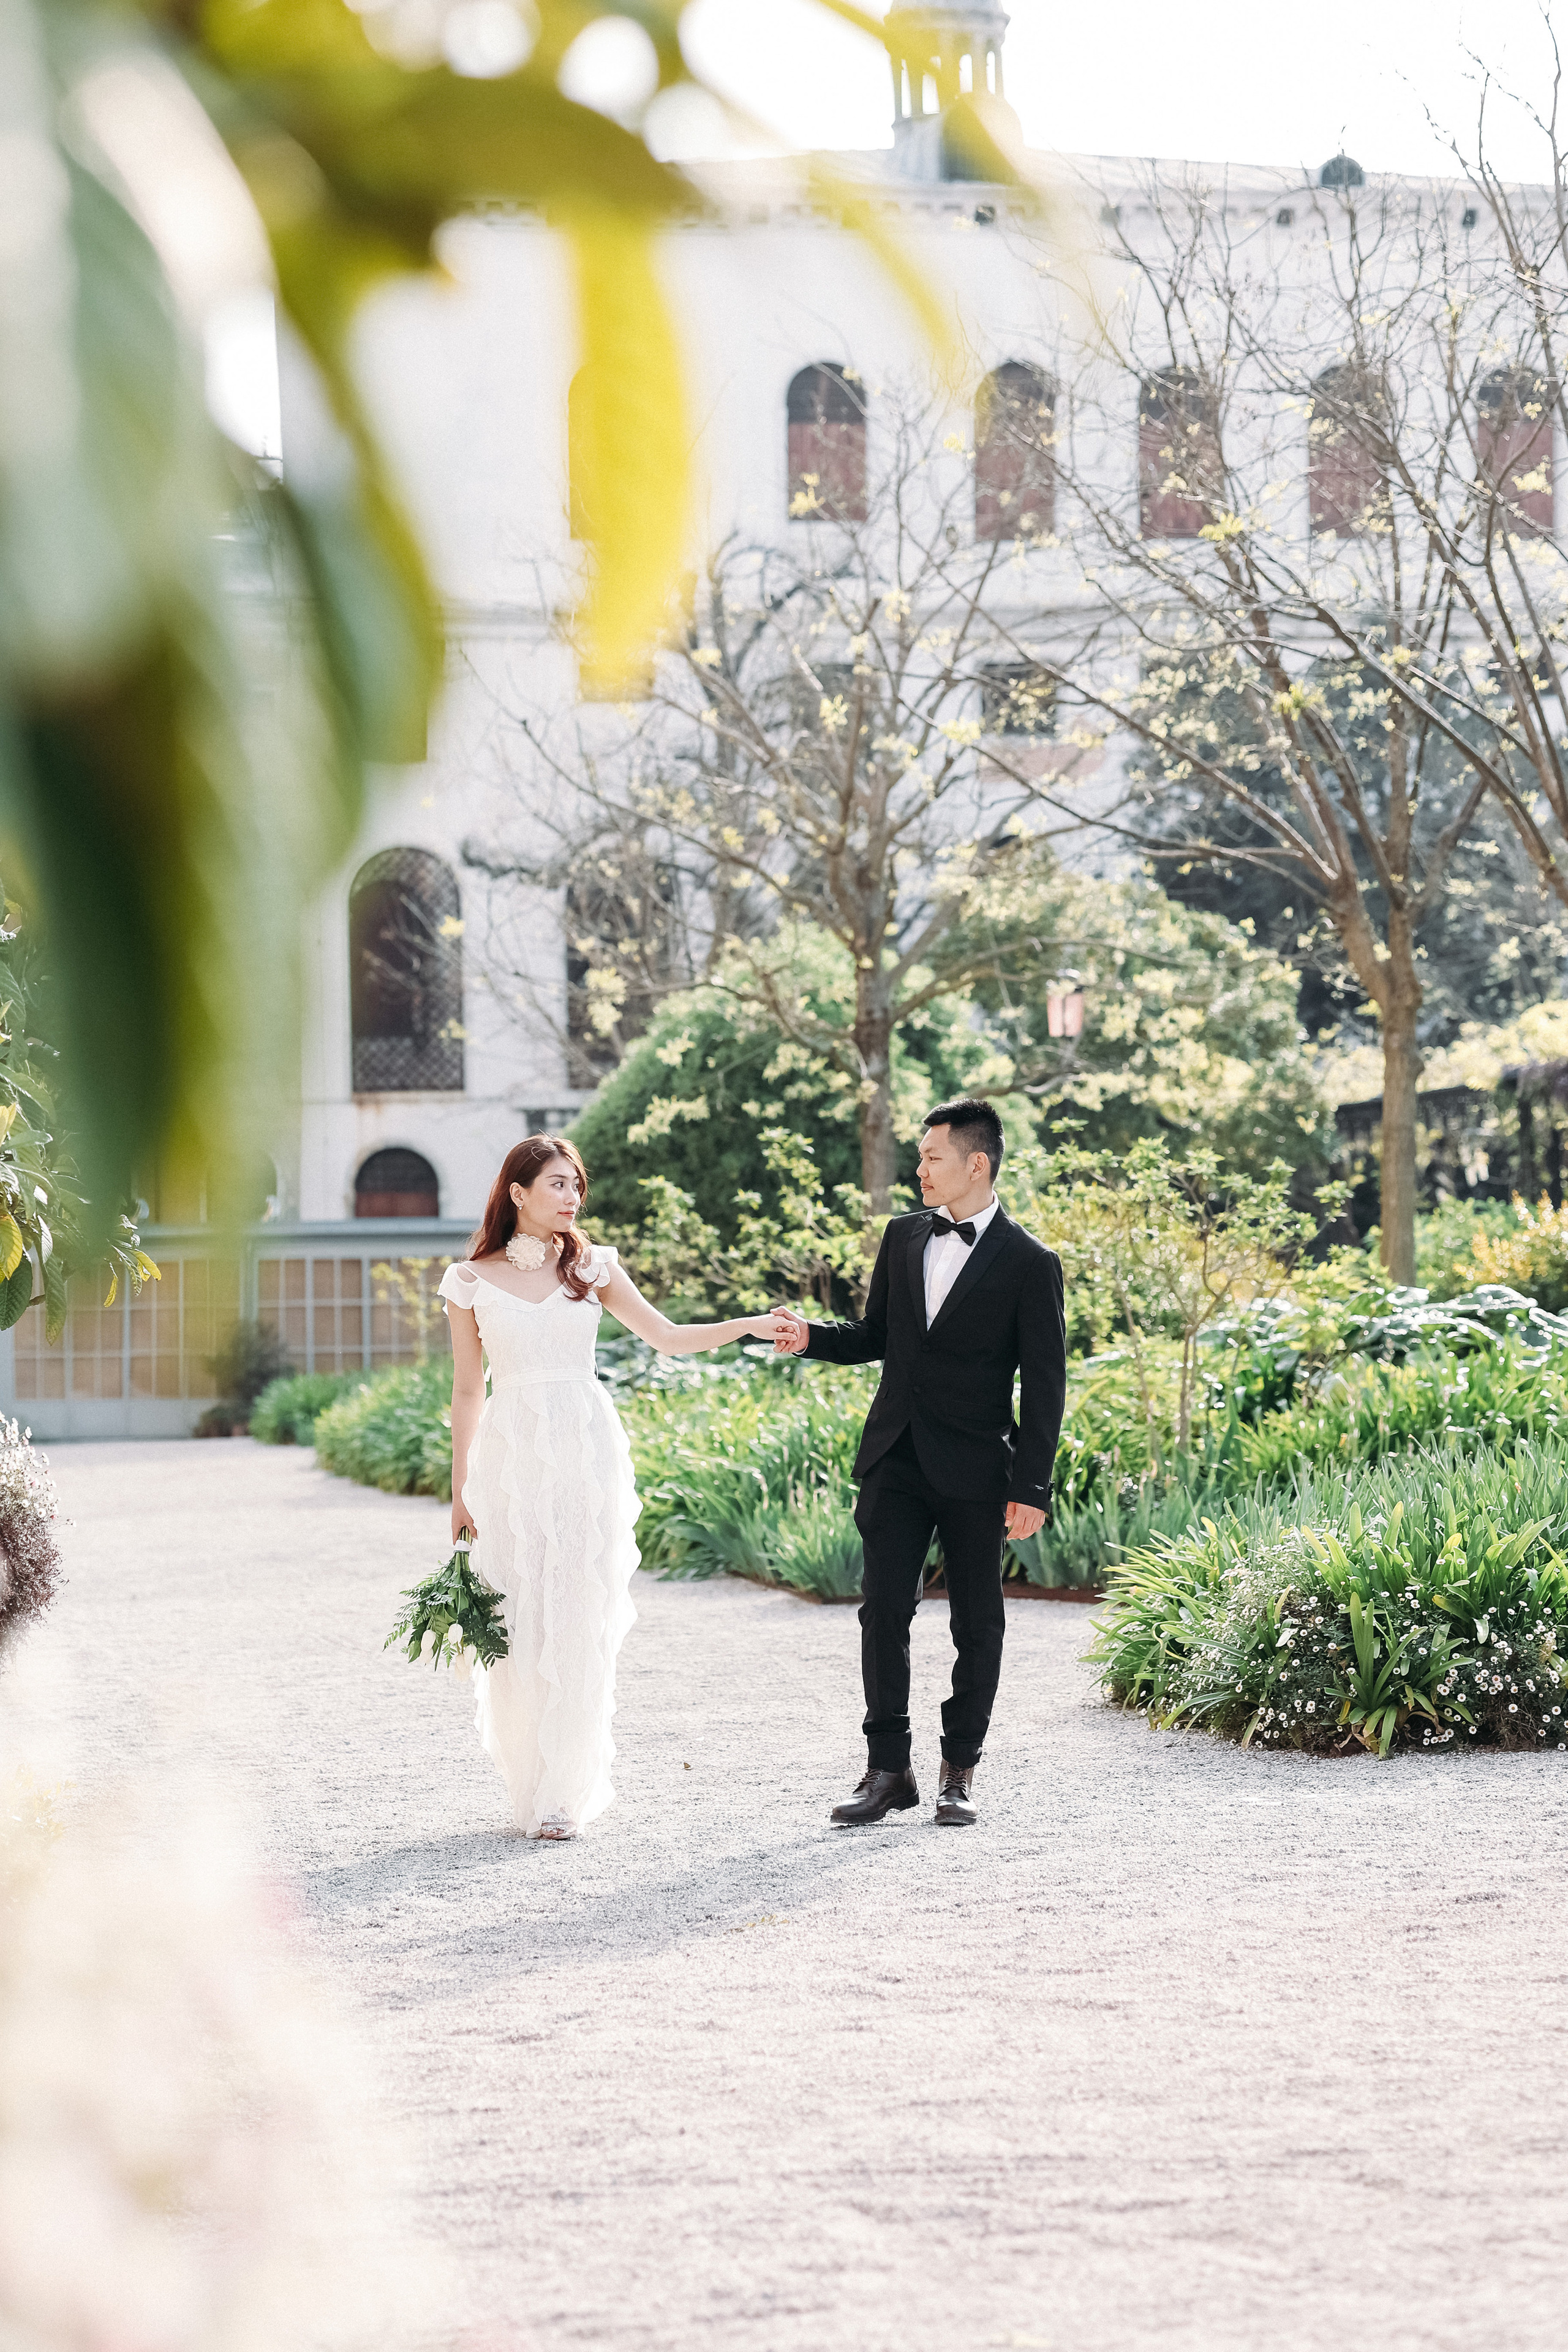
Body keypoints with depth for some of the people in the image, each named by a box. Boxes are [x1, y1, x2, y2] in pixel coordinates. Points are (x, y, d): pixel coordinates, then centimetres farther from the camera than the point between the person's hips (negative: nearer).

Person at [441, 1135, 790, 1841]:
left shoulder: (591, 1268, 7)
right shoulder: (473, 1280, 4)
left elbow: (667, 1337, 6)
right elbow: (467, 1390, 7)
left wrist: (747, 1325, -8)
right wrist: (460, 1489, 6)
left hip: (588, 1453, 1)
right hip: (512, 1456, -1)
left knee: (579, 1621, -3)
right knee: (519, 1623, -2)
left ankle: (565, 1791, 1)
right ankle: (531, 1784, 10)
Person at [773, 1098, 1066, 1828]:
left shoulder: (1029, 1264, -6)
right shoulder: (903, 1239, 9)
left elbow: (1044, 1384, -7)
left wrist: (1032, 1487, -11)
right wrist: (811, 1337, -2)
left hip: (974, 1470, -4)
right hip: (896, 1460, 4)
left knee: (976, 1623, 4)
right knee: (884, 1610, 0)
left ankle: (959, 1773, 14)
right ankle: (888, 1768, 6)